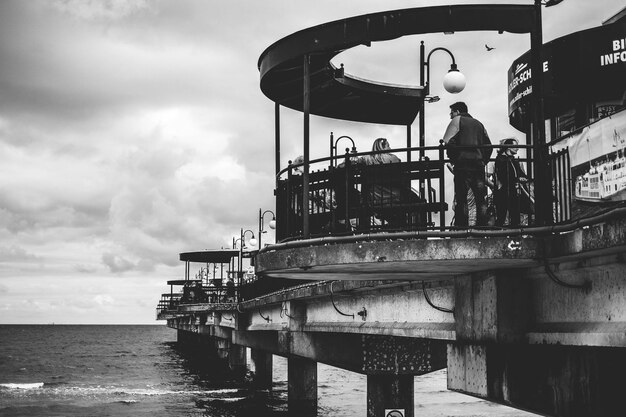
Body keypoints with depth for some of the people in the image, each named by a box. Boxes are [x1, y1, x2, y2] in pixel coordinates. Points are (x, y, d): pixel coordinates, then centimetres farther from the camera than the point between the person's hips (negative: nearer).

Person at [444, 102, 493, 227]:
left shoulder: (457, 120, 4)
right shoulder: (478, 123, 22)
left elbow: (447, 142, -9)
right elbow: (488, 145, 16)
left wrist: (453, 159, 0)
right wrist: (484, 161, 16)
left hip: (463, 164, -5)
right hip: (479, 164, 5)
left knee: (461, 199, -4)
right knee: (481, 199, 5)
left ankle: (462, 227, -9)